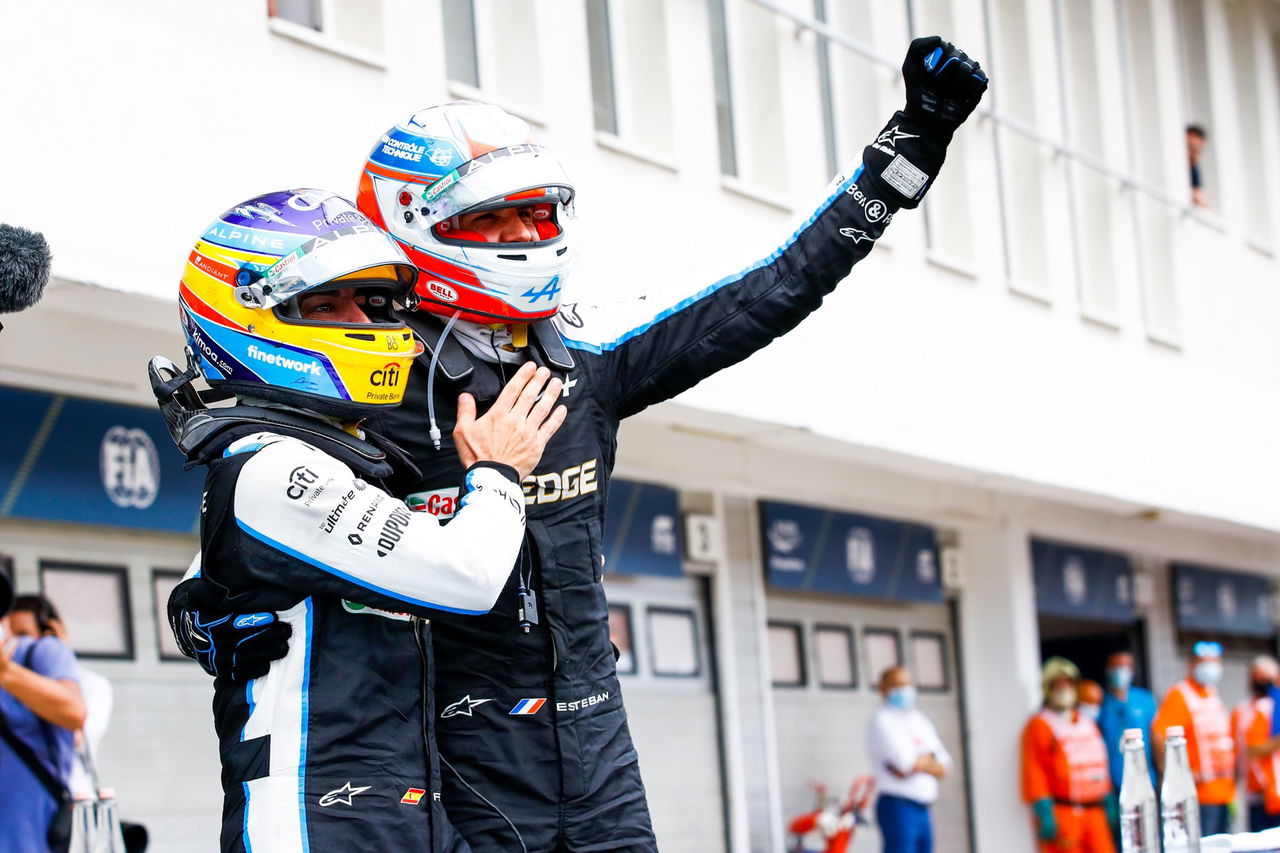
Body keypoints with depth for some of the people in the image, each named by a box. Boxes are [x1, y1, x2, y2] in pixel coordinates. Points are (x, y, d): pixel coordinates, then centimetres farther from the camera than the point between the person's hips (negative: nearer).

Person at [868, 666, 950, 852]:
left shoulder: (919, 720, 17)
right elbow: (905, 761, -16)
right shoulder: (881, 720, -5)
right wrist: (929, 761, 3)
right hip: (897, 807, -8)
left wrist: (919, 762, -10)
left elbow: (944, 766, 9)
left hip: (922, 809, 8)